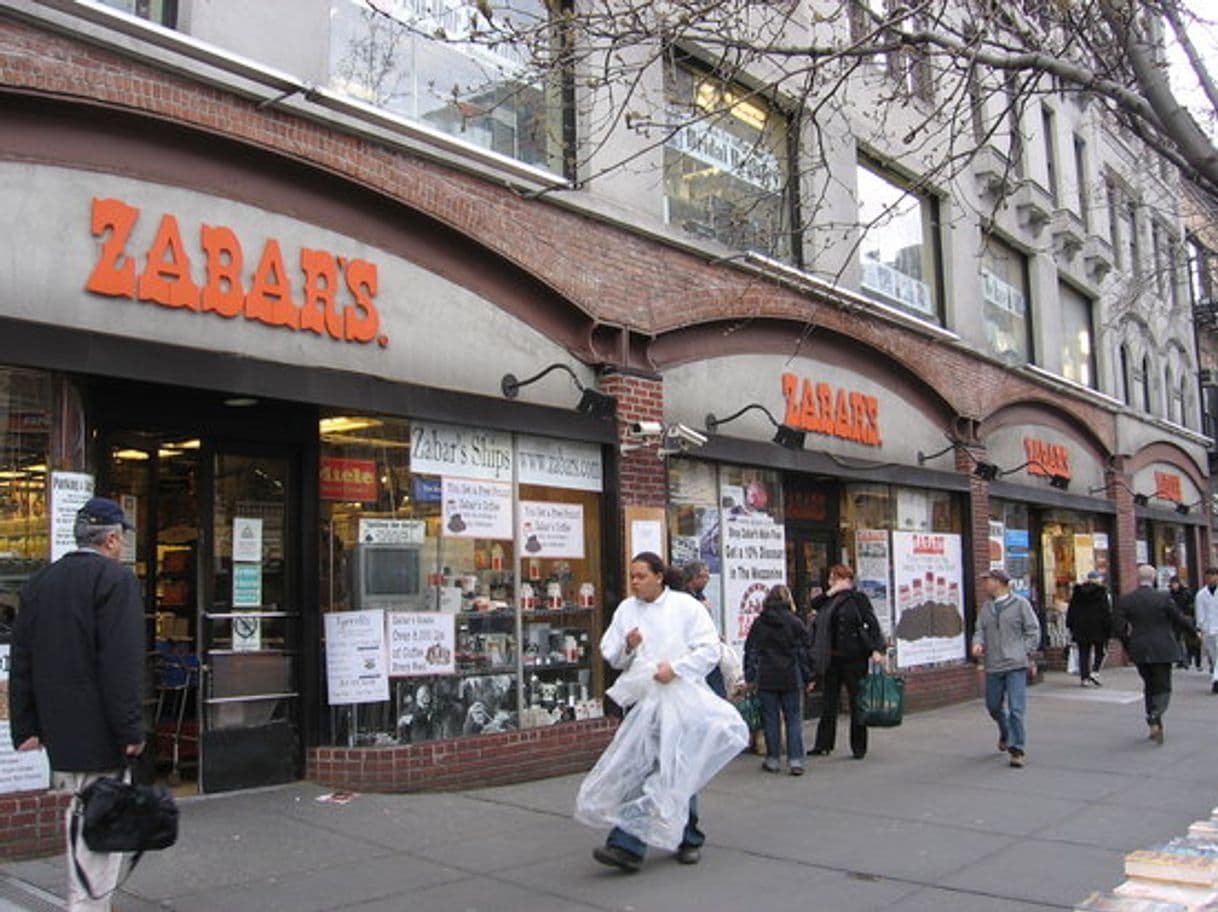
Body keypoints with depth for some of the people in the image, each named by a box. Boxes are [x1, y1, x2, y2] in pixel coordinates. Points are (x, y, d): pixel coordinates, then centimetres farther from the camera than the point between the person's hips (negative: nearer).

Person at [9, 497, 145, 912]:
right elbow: (122, 663, -19)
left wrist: (26, 726, 17)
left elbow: (21, 661, 13)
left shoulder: (39, 582, 12)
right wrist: (131, 729, -16)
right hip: (97, 730, -8)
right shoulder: (116, 579, -12)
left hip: (57, 729, 8)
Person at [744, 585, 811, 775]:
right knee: (793, 718, 5)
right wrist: (808, 676, 6)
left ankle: (772, 759, 13)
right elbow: (804, 650, 0)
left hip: (766, 679, 1)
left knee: (770, 718, 8)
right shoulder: (795, 622, -2)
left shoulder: (759, 623, 1)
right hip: (790, 677, -1)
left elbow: (750, 650, 3)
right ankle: (795, 760, -1)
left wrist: (749, 676, 9)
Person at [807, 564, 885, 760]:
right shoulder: (829, 600, 10)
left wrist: (876, 649, -19)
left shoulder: (858, 599, -6)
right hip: (832, 658, 5)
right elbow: (813, 604, -1)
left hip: (854, 657, -5)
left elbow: (872, 624, -9)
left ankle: (859, 747, 14)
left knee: (857, 703, 5)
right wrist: (830, 592, -7)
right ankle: (823, 744, 16)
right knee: (829, 702, 10)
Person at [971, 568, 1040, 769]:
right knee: (993, 705, 15)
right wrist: (977, 643, -10)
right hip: (993, 665, 5)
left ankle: (1018, 750, -1)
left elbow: (1033, 630, 0)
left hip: (1016, 665, -5)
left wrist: (1026, 654, -6)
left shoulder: (1020, 603, -2)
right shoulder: (986, 607, 13)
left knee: (1016, 708, -9)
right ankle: (1005, 733, 43)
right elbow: (980, 629, 11)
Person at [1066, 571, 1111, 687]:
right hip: (1097, 627, -3)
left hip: (1081, 628, 3)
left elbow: (1071, 610, 7)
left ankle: (1084, 677, 4)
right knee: (1099, 651, 10)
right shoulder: (1101, 592, -5)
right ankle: (1095, 672, -7)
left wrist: (1070, 626, 14)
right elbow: (1107, 612, -7)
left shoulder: (1077, 592, 4)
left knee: (1083, 653, 7)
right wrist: (1108, 628, -3)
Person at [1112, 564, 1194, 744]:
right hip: (1162, 651, -3)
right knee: (1163, 688, 3)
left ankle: (1155, 724, 18)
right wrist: (1189, 625, 17)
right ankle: (1154, 719, -21)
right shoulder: (1164, 598, -10)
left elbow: (1118, 626, -6)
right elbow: (1179, 620, -4)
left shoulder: (1125, 600, -4)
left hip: (1139, 651, 3)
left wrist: (1128, 640, 11)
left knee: (1149, 686, 18)